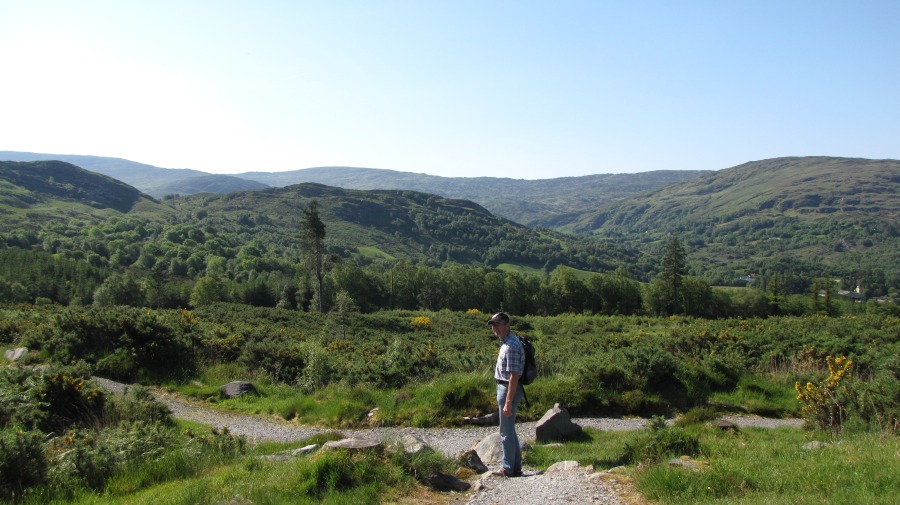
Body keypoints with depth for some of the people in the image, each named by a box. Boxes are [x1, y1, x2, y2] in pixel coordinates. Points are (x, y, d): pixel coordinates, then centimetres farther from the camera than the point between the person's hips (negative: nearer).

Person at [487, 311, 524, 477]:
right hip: (504, 388, 11)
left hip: (509, 389, -11)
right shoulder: (505, 342, 12)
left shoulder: (511, 346, -21)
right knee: (510, 430, 16)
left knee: (506, 432, -1)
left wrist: (508, 402, -24)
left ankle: (508, 468, 9)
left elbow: (514, 376, -24)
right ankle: (516, 467, 24)